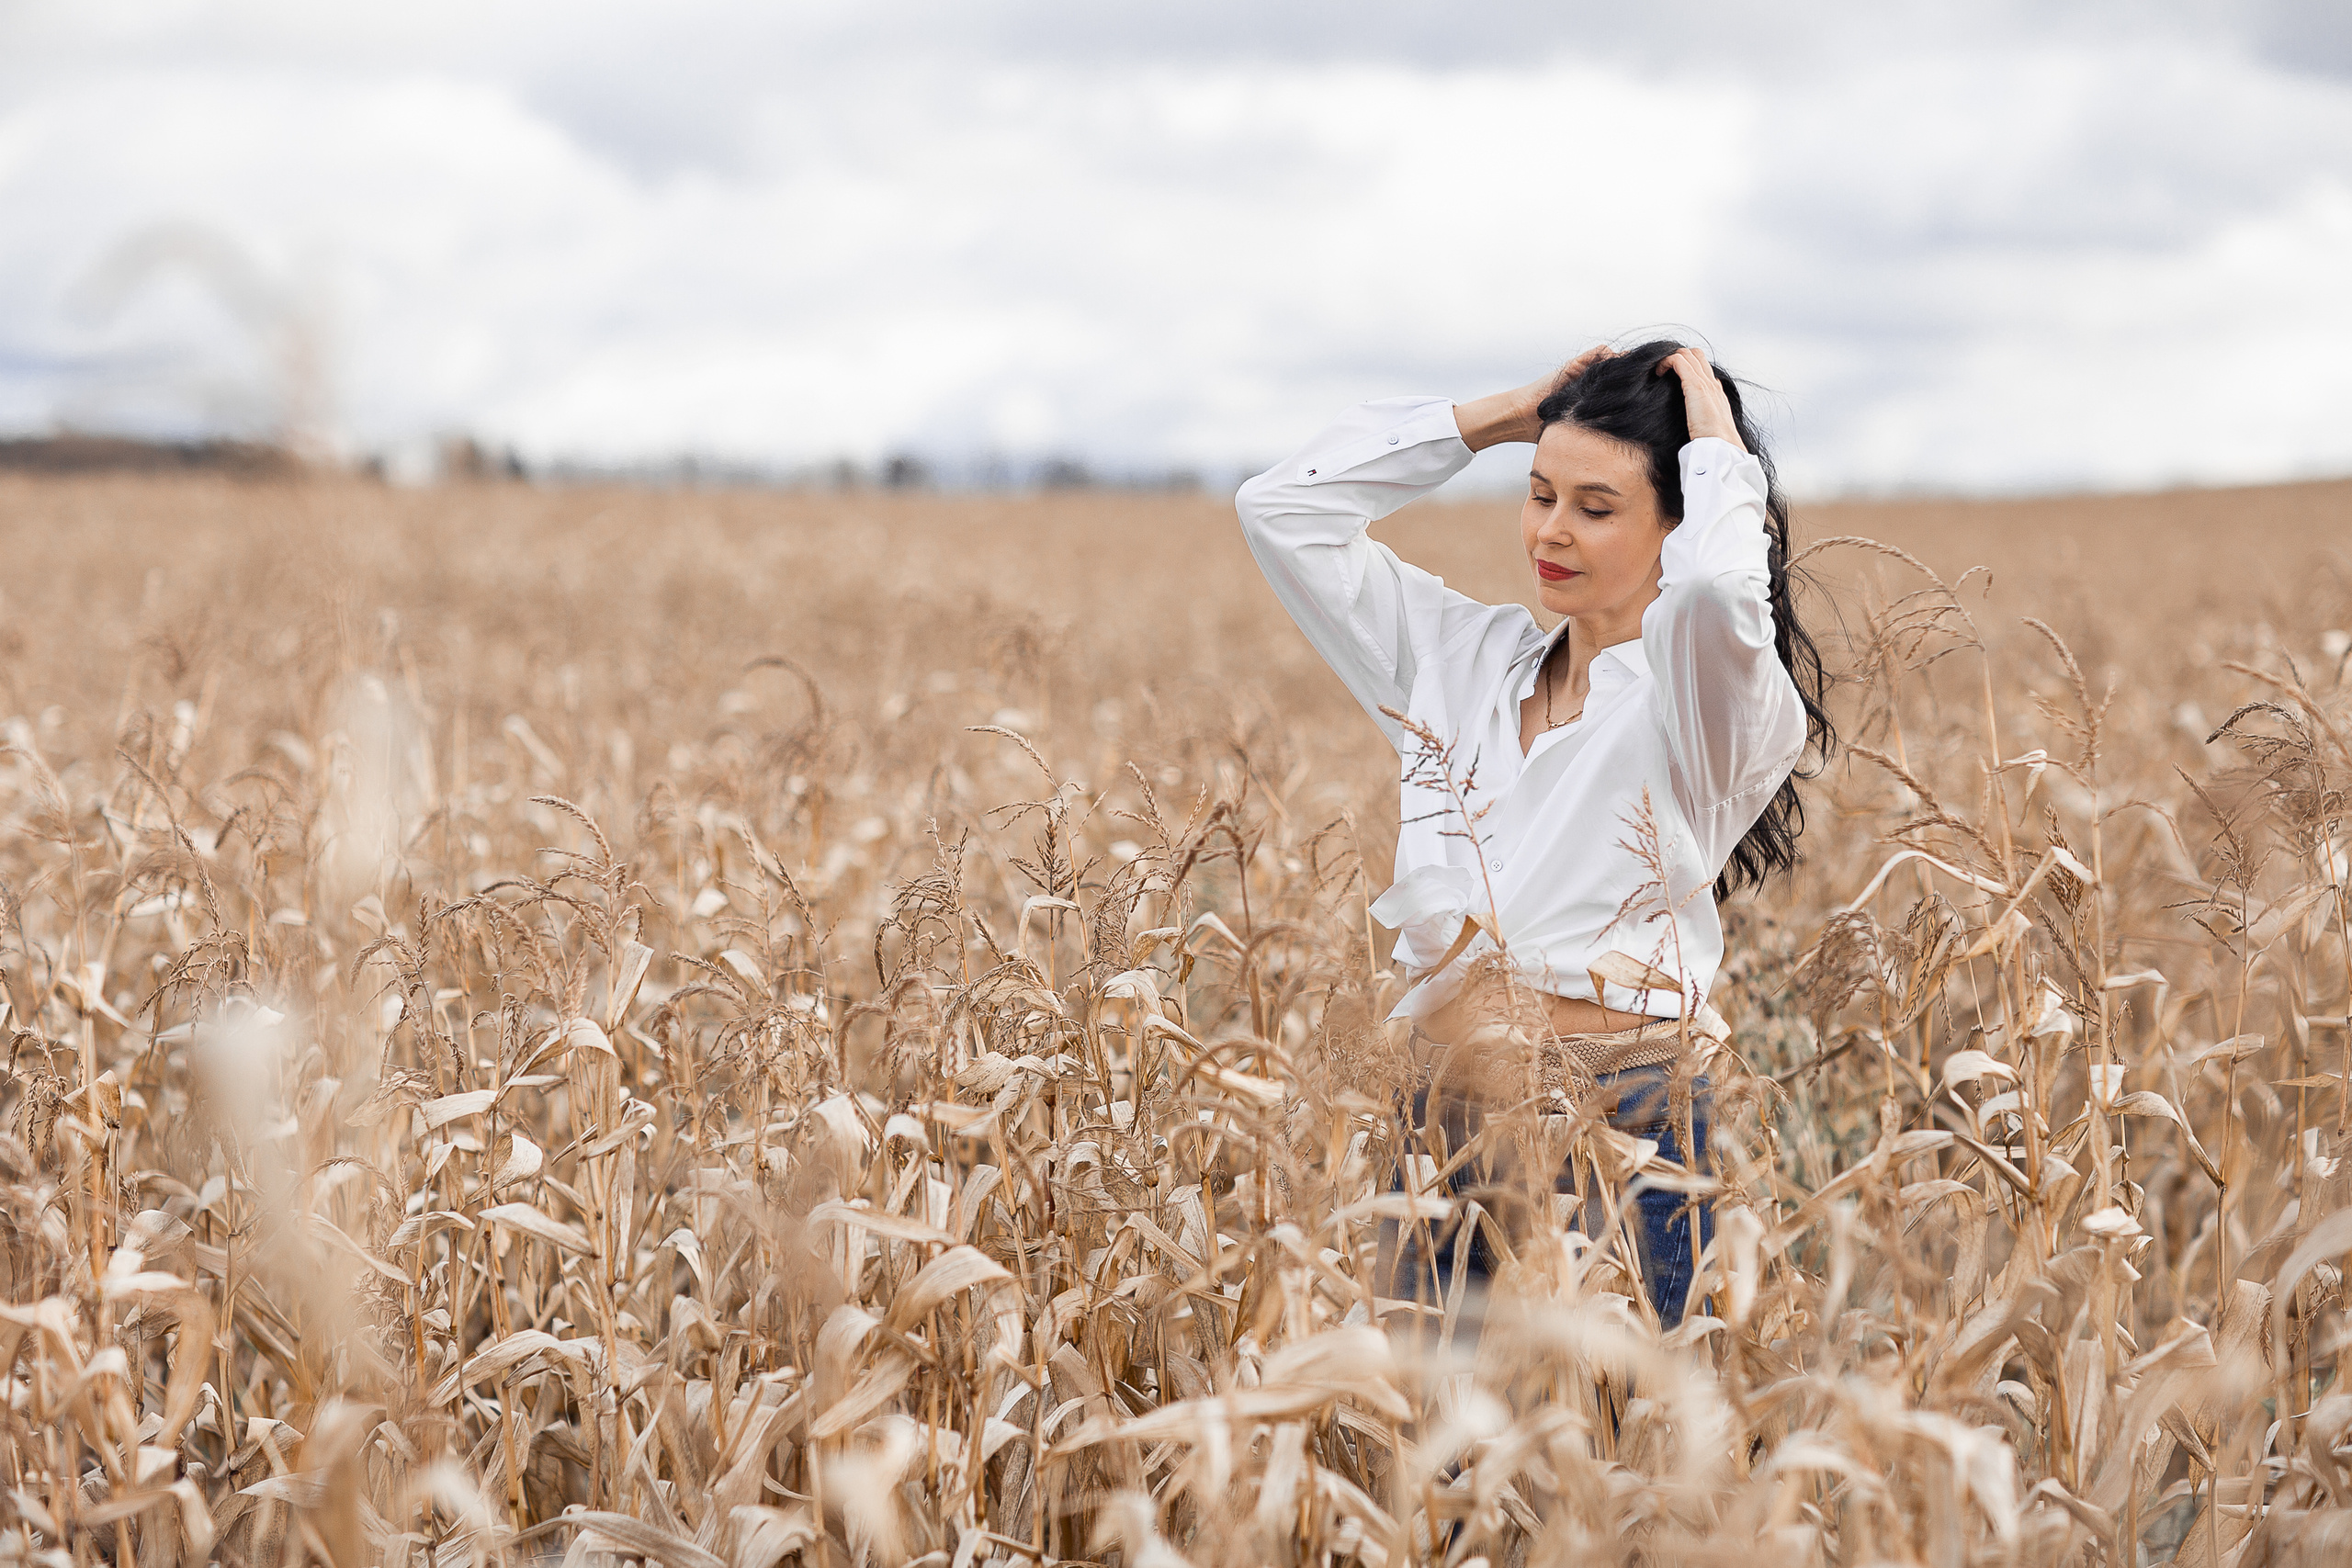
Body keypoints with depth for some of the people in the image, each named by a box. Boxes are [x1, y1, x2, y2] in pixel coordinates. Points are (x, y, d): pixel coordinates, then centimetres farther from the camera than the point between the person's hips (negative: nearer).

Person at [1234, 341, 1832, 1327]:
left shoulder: (1706, 698, -6)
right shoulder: (1466, 657, 12)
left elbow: (1717, 587, -31)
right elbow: (1281, 509, 12)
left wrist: (1717, 445, -10)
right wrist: (1498, 418, 9)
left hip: (1616, 1133, -6)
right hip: (1442, 1124, 6)